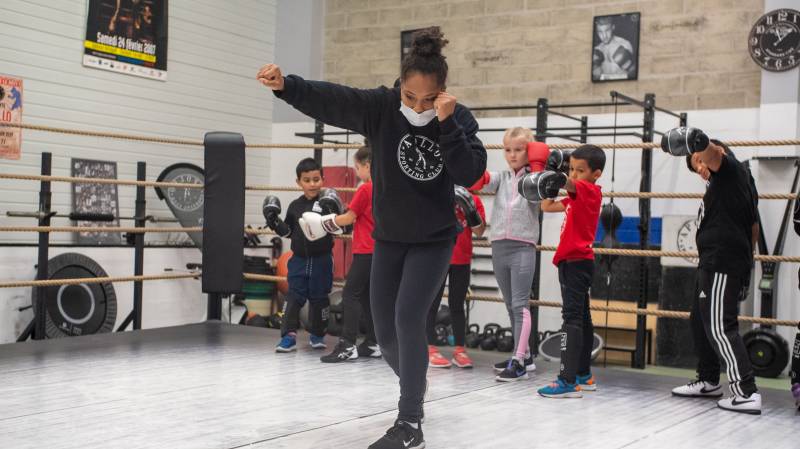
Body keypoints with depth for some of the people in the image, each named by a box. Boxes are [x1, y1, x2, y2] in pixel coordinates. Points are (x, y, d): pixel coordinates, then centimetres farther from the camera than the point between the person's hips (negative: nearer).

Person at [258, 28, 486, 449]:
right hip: (388, 238, 3)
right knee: (386, 332, 10)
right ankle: (413, 385, 42)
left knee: (407, 318, -18)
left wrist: (447, 124, -33)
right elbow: (328, 99, -26)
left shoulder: (459, 118, -14)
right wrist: (285, 85, -43)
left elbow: (470, 174, -24)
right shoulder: (381, 106, -15)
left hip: (433, 240, -3)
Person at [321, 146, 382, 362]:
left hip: (366, 251, -8)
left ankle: (348, 345, -13)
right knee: (367, 295, 14)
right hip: (380, 249, 8)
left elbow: (349, 218, -8)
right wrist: (350, 210, 13)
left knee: (350, 294, -8)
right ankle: (373, 343, 16)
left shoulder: (366, 189, -12)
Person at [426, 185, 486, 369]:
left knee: (457, 305, 9)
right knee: (432, 303, 3)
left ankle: (460, 350, 13)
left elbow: (479, 231, -2)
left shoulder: (473, 200, 3)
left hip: (462, 260, 2)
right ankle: (431, 349, 7)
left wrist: (470, 210, -17)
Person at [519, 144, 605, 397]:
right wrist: (550, 173, 17)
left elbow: (570, 184, -30)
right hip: (575, 262, 10)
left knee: (572, 317, -16)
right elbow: (548, 206, 22)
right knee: (582, 317, 15)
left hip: (577, 262, -10)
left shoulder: (590, 190, -10)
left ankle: (568, 381, -22)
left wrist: (557, 179, -52)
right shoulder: (577, 197, 18)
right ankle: (584, 376, 26)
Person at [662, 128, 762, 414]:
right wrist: (746, 262, 26)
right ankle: (708, 382, 31)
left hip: (722, 266, -10)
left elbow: (711, 153, -31)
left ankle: (746, 393, -11)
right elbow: (753, 227, 25)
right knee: (700, 321, 19)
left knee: (720, 327, -11)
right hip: (717, 265, 10)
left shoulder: (729, 168, -6)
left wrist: (697, 143, -52)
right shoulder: (743, 181, 23)